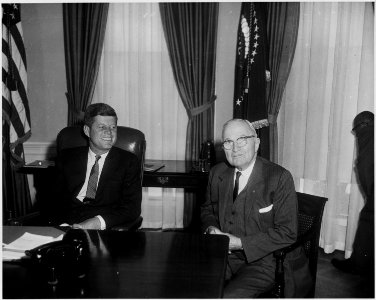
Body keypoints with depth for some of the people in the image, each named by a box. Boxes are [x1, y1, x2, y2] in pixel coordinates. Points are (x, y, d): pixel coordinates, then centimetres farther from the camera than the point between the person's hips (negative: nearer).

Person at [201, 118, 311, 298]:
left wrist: (241, 242, -19)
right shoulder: (217, 173, 4)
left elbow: (287, 233, -15)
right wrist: (211, 228, -5)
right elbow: (207, 210, 18)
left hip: (264, 261, -4)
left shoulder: (279, 178, -13)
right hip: (225, 255, 5)